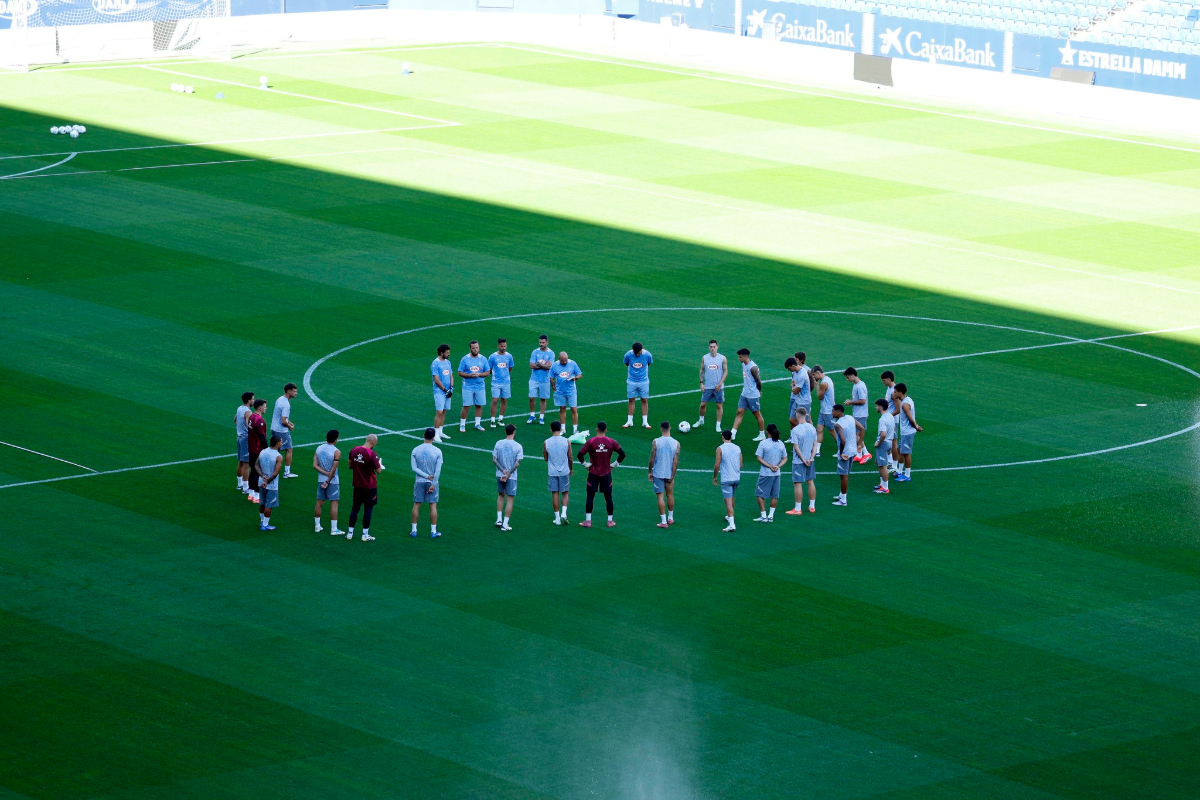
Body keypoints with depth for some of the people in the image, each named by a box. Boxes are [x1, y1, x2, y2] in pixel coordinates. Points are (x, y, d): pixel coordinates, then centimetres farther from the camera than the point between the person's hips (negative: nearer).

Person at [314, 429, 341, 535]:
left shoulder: (318, 449, 1)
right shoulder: (336, 452, -16)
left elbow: (315, 465, -4)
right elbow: (333, 469, -18)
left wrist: (326, 473, -8)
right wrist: (328, 482, -12)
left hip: (321, 479, 5)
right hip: (333, 481, -5)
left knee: (319, 503, 13)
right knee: (334, 504, -1)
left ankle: (317, 526, 20)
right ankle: (334, 529, -1)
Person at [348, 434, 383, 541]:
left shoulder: (353, 451, -1)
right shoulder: (372, 454, -19)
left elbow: (350, 465, 11)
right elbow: (378, 470, -15)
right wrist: (379, 465, 6)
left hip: (357, 485, 5)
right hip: (370, 487, -5)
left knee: (355, 508, 13)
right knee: (368, 509, 4)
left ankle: (350, 533, 16)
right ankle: (365, 535, 7)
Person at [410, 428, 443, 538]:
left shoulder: (415, 450, -3)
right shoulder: (437, 452, -7)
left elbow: (414, 468, -8)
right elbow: (438, 470, -10)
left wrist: (427, 476, -9)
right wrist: (433, 484, -8)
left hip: (419, 482, 1)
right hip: (432, 482, -1)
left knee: (416, 505, 8)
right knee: (433, 506, 5)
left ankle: (414, 530, 9)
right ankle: (433, 532, 7)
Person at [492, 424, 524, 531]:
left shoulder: (498, 444, -2)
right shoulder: (518, 446, -10)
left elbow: (494, 460, -5)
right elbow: (518, 463, -15)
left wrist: (503, 471, -9)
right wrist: (509, 473, -15)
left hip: (499, 474, 3)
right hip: (512, 477, -3)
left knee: (500, 496, 22)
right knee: (509, 499, 4)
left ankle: (499, 519, 19)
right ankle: (505, 524, 2)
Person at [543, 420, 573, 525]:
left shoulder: (546, 443, -7)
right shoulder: (566, 442, -8)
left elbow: (545, 458, 5)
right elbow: (570, 458, 1)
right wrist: (571, 469, 17)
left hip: (552, 472, 0)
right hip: (564, 472, 0)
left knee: (555, 494, 7)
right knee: (565, 493, 12)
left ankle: (557, 518, 8)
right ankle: (563, 513, -6)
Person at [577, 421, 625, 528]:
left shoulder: (590, 442, -9)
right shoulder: (611, 442, -5)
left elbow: (580, 454, -16)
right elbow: (622, 454, -8)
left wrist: (585, 463, -2)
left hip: (593, 473, -1)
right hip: (607, 473, 1)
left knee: (590, 496, 5)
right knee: (608, 497, 9)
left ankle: (587, 521, 4)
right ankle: (610, 521, 13)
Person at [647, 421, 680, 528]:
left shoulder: (656, 442, -12)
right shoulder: (676, 443, -6)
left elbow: (652, 459, -9)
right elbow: (676, 461, -8)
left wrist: (650, 472, 4)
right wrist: (672, 476, -3)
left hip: (658, 473, -2)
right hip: (669, 474, 3)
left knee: (660, 496, 1)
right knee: (670, 495, 19)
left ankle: (663, 521, -2)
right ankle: (670, 518, 31)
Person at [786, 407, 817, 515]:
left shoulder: (795, 430, -17)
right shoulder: (812, 428, 1)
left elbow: (796, 447, -17)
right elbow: (815, 445, 3)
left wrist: (803, 460, -11)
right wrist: (811, 458, -1)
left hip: (798, 461, -6)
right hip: (810, 461, 6)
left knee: (797, 484, 0)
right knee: (811, 482, 14)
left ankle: (798, 509, 2)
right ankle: (812, 506, 21)